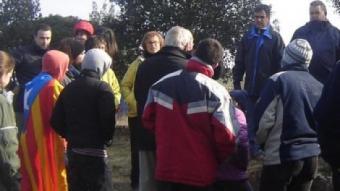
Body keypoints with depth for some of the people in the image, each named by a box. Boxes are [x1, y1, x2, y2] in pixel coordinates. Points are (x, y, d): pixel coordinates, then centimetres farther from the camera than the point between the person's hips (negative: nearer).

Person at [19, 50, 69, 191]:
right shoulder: (53, 86, -15)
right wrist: (64, 147, -10)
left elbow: (32, 115, 12)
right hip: (47, 144, -8)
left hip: (28, 143, 8)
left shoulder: (32, 84, 9)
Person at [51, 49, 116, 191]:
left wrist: (70, 136, 14)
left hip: (72, 150, 7)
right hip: (95, 152, -7)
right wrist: (107, 139, 0)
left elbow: (56, 121, 7)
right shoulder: (102, 88, -8)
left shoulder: (69, 88, 11)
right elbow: (108, 119, -17)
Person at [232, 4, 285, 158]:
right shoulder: (247, 37, 8)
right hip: (251, 86, 3)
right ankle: (254, 148, 11)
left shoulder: (275, 38, 1)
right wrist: (236, 82, 4)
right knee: (252, 120, 5)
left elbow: (281, 62, -3)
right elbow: (239, 61, 9)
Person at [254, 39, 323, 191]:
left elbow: (263, 120, -10)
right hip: (311, 157, 6)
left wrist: (260, 142, 8)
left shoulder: (279, 80, -9)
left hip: (281, 157, -6)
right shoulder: (319, 86, 8)